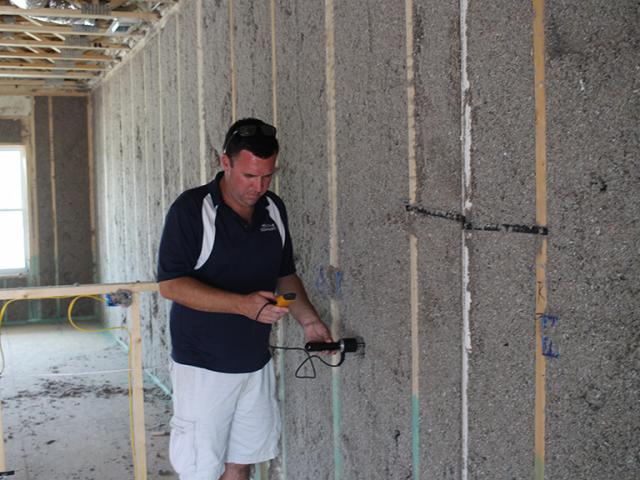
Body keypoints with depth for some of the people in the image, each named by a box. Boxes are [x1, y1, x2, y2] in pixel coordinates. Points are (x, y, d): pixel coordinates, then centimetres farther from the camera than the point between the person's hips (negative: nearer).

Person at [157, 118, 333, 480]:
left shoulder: (274, 209, 5)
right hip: (204, 367, -5)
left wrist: (308, 319, -2)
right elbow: (171, 284, -19)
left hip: (256, 364, 6)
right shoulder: (191, 209, -14)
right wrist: (243, 305, -29)